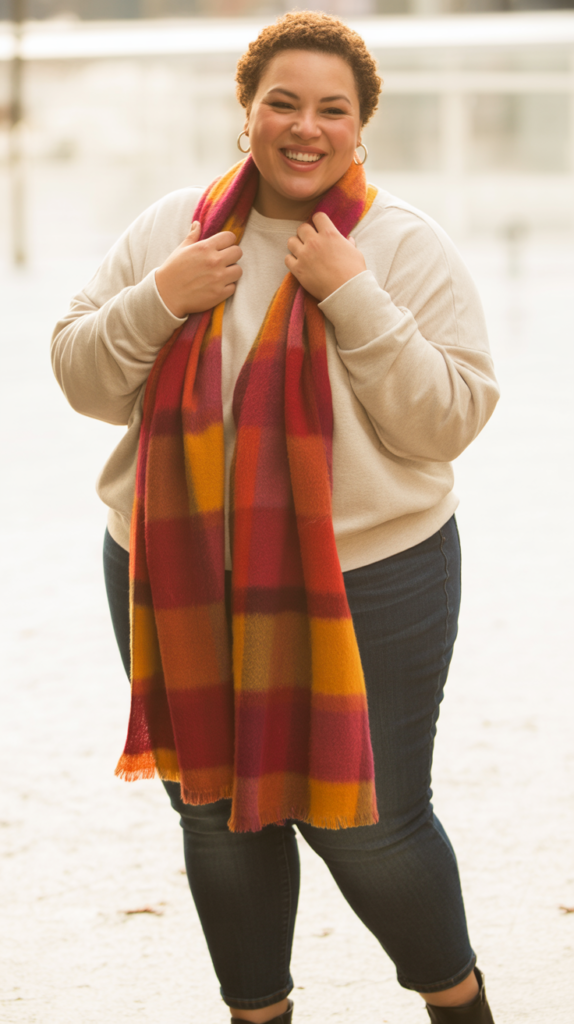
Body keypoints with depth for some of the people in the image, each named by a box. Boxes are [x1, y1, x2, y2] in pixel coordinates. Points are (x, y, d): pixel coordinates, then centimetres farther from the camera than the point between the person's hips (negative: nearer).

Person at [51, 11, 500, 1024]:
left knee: (364, 821, 3)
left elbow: (449, 419, -11)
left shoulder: (408, 248, -4)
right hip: (179, 579, 3)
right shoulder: (169, 229, 5)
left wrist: (353, 295, -19)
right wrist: (158, 301, -11)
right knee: (217, 816, 14)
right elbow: (81, 378, 6)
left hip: (362, 581, -3)